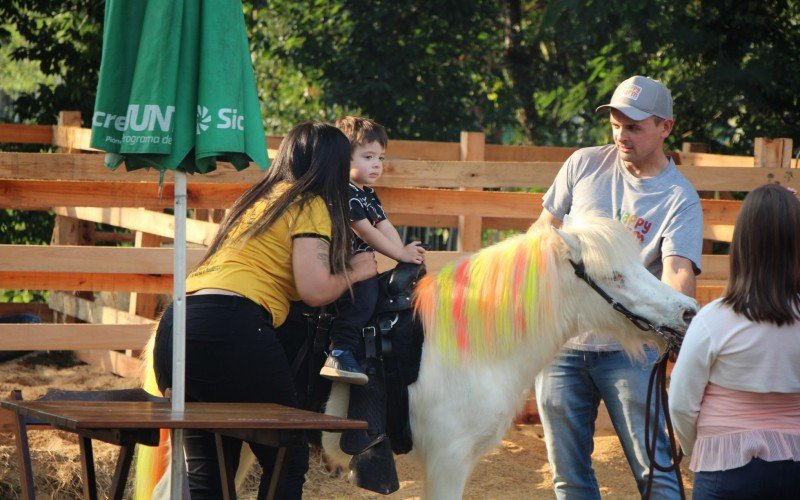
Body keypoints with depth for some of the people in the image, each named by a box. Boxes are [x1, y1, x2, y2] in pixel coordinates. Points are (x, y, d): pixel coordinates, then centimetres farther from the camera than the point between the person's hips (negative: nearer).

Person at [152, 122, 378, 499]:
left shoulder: (258, 199, 28)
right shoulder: (310, 206, 4)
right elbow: (314, 290, -7)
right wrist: (354, 272, 13)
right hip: (232, 330, -8)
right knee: (287, 461, 4)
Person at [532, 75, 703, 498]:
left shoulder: (679, 199, -9)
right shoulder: (584, 165, 3)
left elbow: (678, 269, -23)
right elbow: (545, 229, 15)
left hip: (628, 349, -4)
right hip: (560, 341, 4)